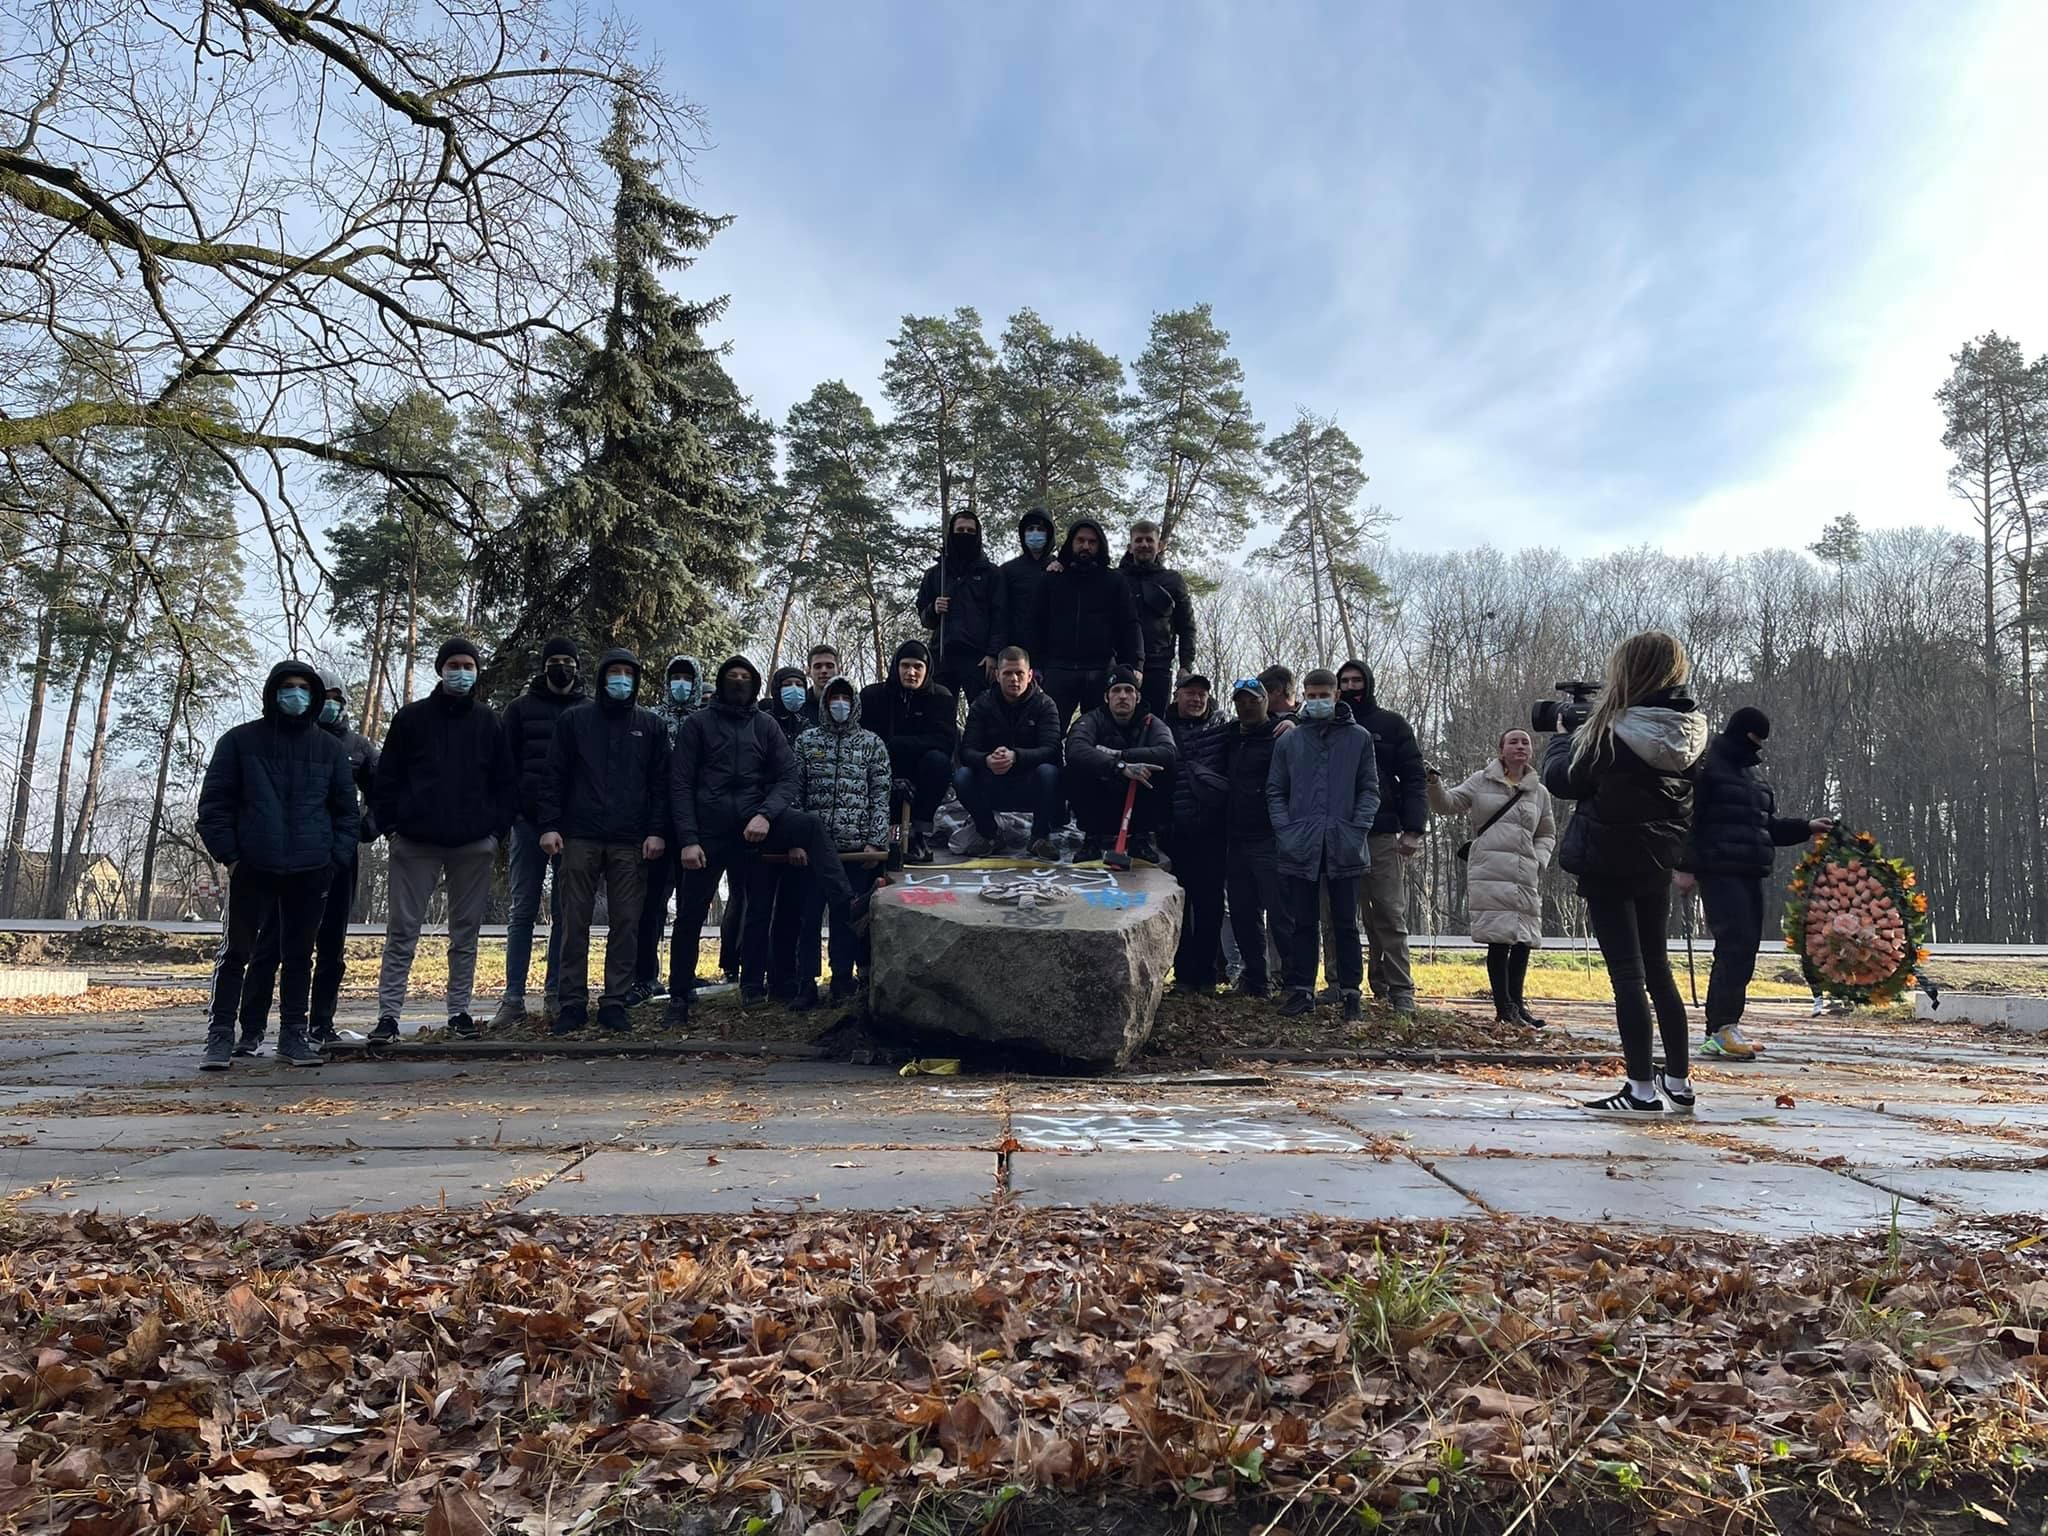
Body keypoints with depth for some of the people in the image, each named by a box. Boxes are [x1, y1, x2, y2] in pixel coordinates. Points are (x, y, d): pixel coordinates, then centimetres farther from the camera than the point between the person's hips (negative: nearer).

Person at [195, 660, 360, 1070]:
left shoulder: (330, 748, 9)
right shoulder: (240, 741, 3)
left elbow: (346, 808, 12)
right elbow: (214, 802, 3)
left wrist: (337, 857, 2)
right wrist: (228, 854, -5)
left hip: (310, 871, 2)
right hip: (252, 868, -2)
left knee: (299, 955, 8)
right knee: (234, 952, 2)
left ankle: (293, 1036, 16)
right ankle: (220, 1037, 10)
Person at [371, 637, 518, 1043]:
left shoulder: (488, 721, 8)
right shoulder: (411, 717, 4)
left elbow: (506, 781, 8)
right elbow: (387, 777, 5)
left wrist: (498, 830, 0)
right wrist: (390, 826, -3)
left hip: (474, 844, 2)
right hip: (416, 842, -1)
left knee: (465, 933, 8)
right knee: (402, 931, 0)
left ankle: (459, 1012, 16)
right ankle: (388, 1015, 5)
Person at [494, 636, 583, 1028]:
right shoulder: (521, 708, 9)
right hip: (529, 820, 0)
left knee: (565, 913, 4)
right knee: (523, 911, 1)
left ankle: (555, 994, 10)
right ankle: (513, 999, 3)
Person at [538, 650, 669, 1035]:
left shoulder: (651, 725, 11)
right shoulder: (575, 720, 9)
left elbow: (661, 783, 7)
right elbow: (554, 776, 6)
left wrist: (657, 831, -3)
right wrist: (549, 826, -4)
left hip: (631, 843, 0)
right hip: (579, 838, 0)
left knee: (626, 924, 0)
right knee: (574, 923, 1)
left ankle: (615, 1003, 8)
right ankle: (573, 1003, 9)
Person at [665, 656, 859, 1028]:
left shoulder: (765, 726, 10)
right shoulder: (698, 724, 6)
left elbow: (787, 777, 0)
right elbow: (680, 783, -1)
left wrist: (765, 815, -19)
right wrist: (688, 839, -10)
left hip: (753, 822, 1)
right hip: (709, 828, -1)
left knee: (809, 825, -26)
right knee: (690, 915, 4)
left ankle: (848, 908, -35)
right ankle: (679, 998, 19)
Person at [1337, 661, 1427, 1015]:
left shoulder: (1392, 725, 9)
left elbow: (1413, 780, 3)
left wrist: (1413, 829, -7)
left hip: (1383, 835, -2)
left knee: (1390, 915, -4)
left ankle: (1400, 991, -1)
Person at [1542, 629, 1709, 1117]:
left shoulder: (1612, 732, -19)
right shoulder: (1688, 732, 1)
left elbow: (1563, 779, -10)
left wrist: (1564, 734, 8)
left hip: (1609, 863, -7)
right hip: (1657, 862, 7)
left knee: (1627, 973, -2)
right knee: (1657, 967, 18)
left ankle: (1642, 1090, 1)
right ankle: (1678, 1082, 27)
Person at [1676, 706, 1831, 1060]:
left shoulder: (1752, 775, 22)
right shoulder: (1707, 769, -5)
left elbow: (1768, 826, 28)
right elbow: (1688, 819, -12)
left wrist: (1805, 827, 15)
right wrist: (1686, 867, -18)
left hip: (1749, 874, 9)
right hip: (1719, 873, -9)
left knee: (1743, 949, 7)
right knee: (1736, 944, -17)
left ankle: (1717, 1031, 11)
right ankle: (1723, 1027, -17)